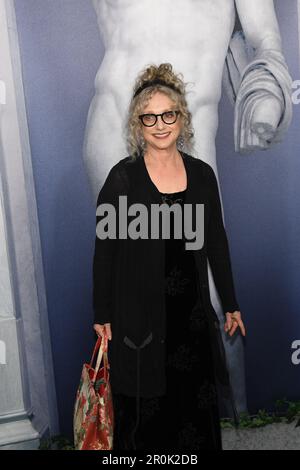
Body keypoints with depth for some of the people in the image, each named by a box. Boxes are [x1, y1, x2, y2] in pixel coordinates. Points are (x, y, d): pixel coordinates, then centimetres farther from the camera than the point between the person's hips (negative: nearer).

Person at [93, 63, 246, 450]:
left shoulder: (202, 174, 1)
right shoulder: (123, 177, -9)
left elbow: (216, 244, 7)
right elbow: (105, 250, -6)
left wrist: (230, 304, 11)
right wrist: (102, 315, -4)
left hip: (191, 310, 4)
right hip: (139, 313, -3)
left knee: (196, 400, 16)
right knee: (144, 407, 12)